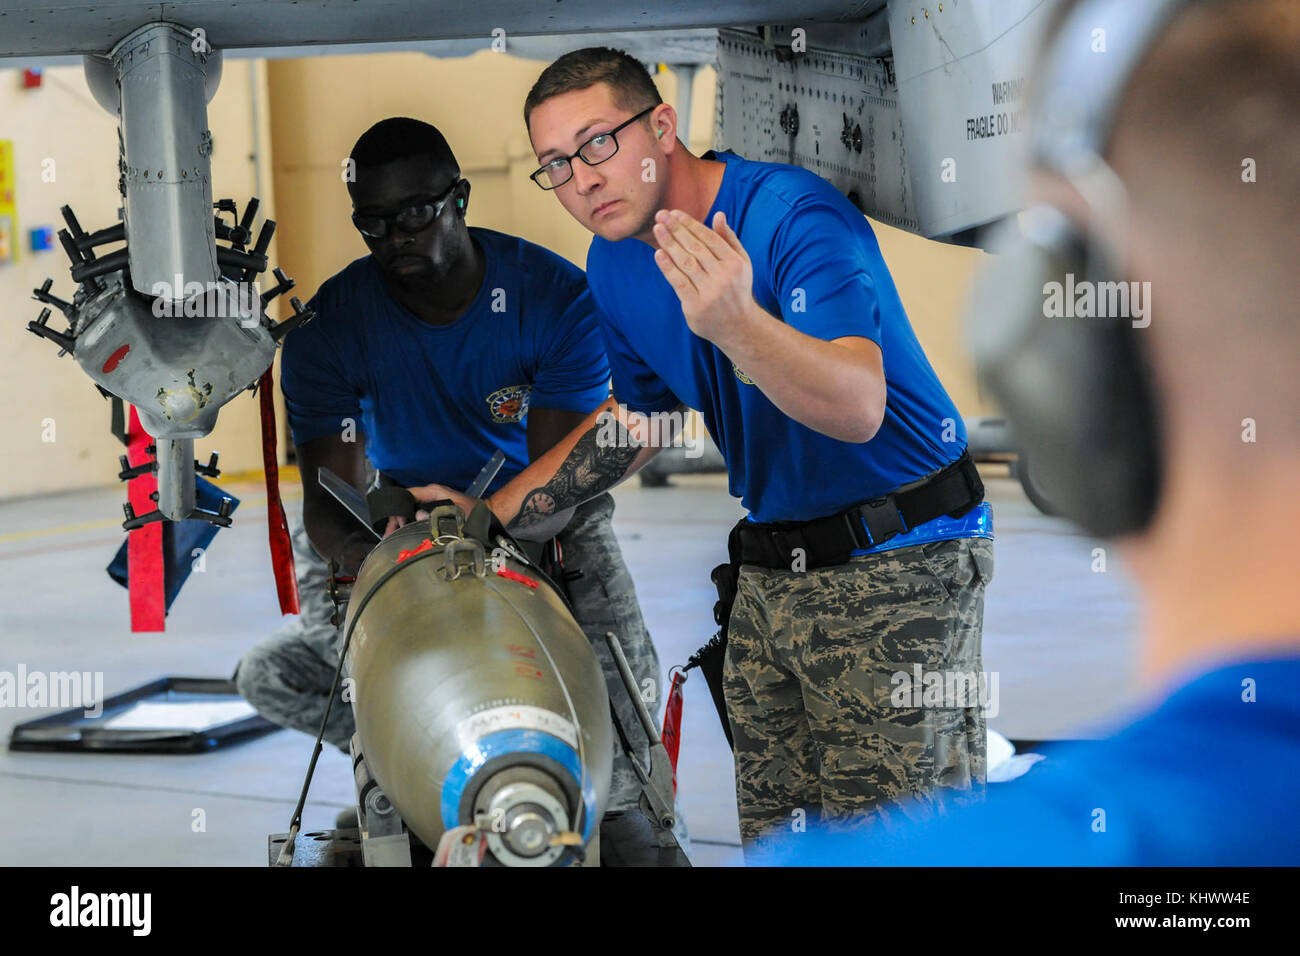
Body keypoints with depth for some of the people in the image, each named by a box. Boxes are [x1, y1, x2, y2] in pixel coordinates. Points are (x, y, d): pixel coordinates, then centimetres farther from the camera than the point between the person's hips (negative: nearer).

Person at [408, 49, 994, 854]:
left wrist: (736, 323, -50)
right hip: (771, 568, 8)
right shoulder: (616, 263, 5)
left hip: (899, 561, -7)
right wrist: (489, 514, 15)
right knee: (773, 836, 11)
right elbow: (636, 418, 21)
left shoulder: (795, 214, -20)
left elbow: (860, 412, -33)